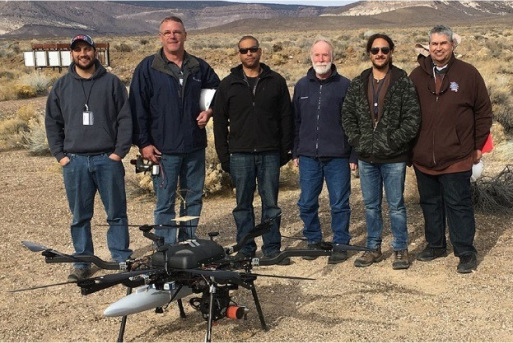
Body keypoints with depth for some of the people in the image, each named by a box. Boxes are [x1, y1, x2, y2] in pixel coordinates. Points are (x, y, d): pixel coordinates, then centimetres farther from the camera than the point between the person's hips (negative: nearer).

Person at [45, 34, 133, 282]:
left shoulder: (112, 83, 4)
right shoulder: (62, 86, 10)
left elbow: (125, 119, 1)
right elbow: (52, 123, 12)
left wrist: (120, 151, -7)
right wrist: (60, 154, 3)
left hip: (108, 159, -2)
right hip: (74, 161, 2)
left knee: (116, 213, 4)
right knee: (79, 216, 8)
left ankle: (122, 259, 15)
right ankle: (82, 263, 18)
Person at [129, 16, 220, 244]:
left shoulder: (199, 67, 8)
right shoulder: (147, 68, -1)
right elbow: (137, 108, -4)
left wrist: (210, 111, 3)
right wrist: (143, 143, -9)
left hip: (195, 147, 4)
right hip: (163, 149, -4)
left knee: (194, 199, 13)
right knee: (165, 203, 0)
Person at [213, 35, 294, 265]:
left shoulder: (276, 81, 6)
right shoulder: (228, 85, 6)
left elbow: (286, 117, 7)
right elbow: (219, 122, 6)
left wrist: (286, 150, 2)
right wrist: (223, 155, 0)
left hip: (270, 154, 0)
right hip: (240, 154, 0)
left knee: (271, 203, 5)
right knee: (243, 204, 6)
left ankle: (272, 248, 14)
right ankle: (245, 249, 15)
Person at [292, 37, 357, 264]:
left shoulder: (345, 85, -1)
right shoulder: (301, 86, 10)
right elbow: (295, 121, 14)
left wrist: (354, 155, -5)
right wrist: (295, 152, 10)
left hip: (338, 157, -3)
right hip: (308, 156, 3)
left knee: (339, 203, 4)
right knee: (307, 203, 8)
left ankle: (340, 244, 17)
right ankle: (313, 241, 25)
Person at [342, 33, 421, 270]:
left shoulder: (403, 82, -4)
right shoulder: (358, 83, 7)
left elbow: (413, 118, -9)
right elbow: (347, 115, 8)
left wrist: (390, 142, -14)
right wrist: (359, 141, -4)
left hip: (394, 158, -4)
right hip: (367, 157, 4)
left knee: (396, 206, 6)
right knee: (371, 205, 13)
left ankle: (401, 249, 20)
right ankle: (374, 248, 26)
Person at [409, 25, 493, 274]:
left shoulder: (468, 74, -2)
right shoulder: (417, 76, 6)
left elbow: (483, 111, 2)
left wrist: (478, 145, 1)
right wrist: (410, 146, 8)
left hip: (456, 158, -4)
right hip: (423, 158, 4)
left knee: (458, 206, 1)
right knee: (430, 204, 15)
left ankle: (466, 253, 13)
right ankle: (435, 245, 31)